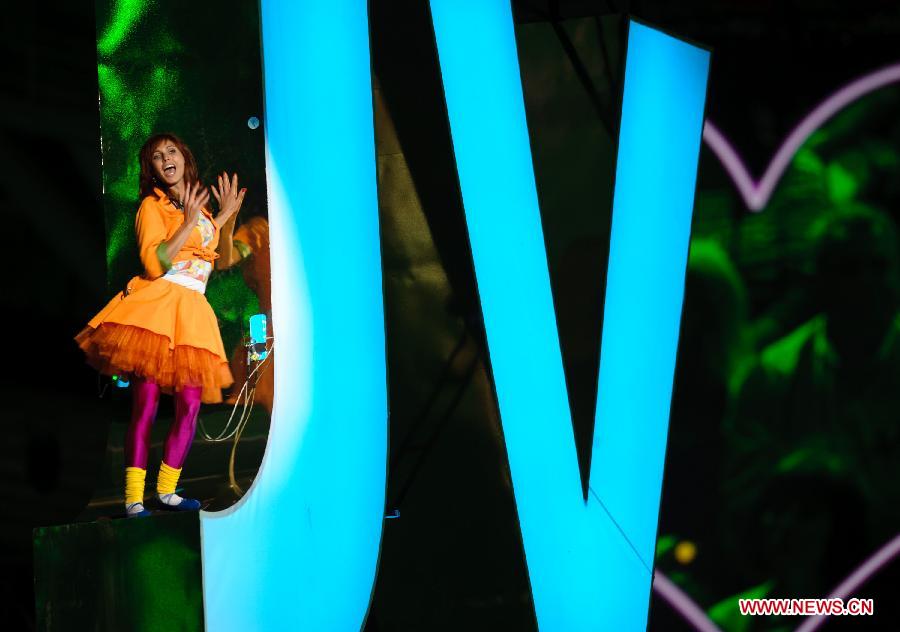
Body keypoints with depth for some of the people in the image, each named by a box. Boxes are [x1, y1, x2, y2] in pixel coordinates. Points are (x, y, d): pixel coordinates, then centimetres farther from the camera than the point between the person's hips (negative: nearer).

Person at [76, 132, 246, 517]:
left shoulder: (198, 207, 23)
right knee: (146, 403, -11)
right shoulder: (153, 206, 4)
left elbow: (222, 259, 25)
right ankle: (133, 499, -10)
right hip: (155, 304, -6)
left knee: (190, 405, -3)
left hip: (192, 312, 6)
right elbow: (154, 264, -10)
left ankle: (166, 491, 10)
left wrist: (227, 216, 18)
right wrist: (188, 223, -11)